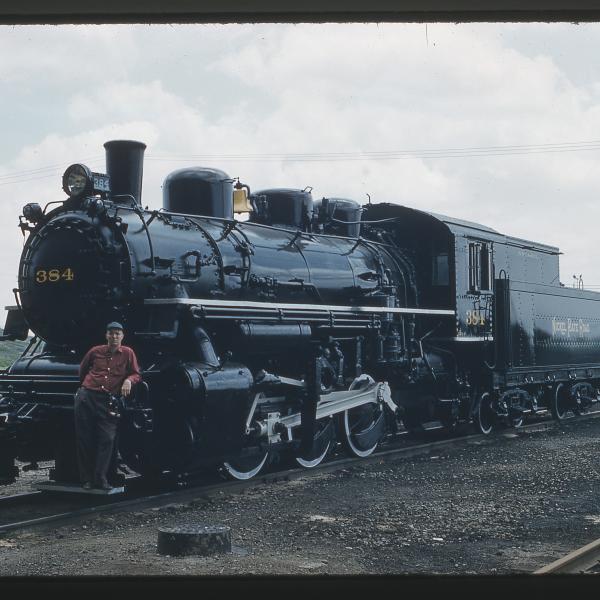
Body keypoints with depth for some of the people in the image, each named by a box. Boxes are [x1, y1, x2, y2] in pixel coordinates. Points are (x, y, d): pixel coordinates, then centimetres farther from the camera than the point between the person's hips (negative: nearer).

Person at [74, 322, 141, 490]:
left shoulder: (127, 353, 7)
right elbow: (82, 369, 26)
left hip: (107, 401, -1)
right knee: (84, 439, 2)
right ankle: (86, 479, 10)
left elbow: (136, 374, 8)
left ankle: (100, 478, -1)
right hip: (86, 396, 1)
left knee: (107, 439, -8)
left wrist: (129, 380, -11)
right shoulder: (95, 351, 10)